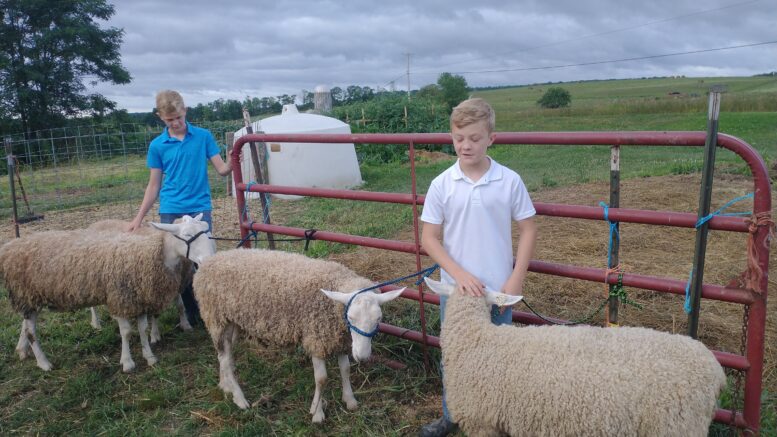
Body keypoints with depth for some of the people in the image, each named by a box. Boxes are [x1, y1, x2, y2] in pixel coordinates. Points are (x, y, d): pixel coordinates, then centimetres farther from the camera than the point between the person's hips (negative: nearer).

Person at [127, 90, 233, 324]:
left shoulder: (203, 136, 0)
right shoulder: (157, 145, 3)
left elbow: (221, 169, -2)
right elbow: (154, 185, 8)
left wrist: (231, 163, -26)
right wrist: (138, 218, 5)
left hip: (200, 208, -1)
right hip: (170, 211, 2)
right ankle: (191, 311, 22)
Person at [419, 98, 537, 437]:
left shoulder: (510, 181, -8)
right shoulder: (441, 185, -7)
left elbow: (528, 230, -1)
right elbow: (429, 238, -5)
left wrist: (516, 280, -7)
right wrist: (460, 274, -16)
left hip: (499, 290, -1)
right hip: (454, 288, 1)